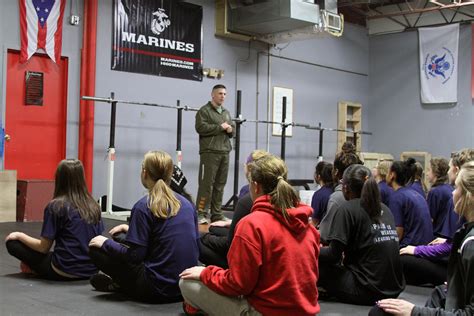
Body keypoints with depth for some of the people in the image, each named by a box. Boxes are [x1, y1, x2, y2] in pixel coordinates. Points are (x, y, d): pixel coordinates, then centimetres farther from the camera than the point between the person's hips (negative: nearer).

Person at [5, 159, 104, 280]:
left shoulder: (55, 206, -12)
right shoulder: (94, 206, 2)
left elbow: (43, 247, -9)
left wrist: (20, 236, 8)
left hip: (64, 272, -6)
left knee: (12, 243, 4)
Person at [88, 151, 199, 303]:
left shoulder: (143, 206, -12)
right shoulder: (187, 203, 7)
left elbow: (135, 256, -15)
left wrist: (106, 243, 5)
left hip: (157, 291, -7)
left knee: (96, 249, 2)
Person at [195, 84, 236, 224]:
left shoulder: (226, 113, 22)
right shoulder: (204, 110, -1)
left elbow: (233, 129, 24)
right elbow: (200, 127, -15)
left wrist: (230, 129, -1)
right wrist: (220, 127, -11)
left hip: (225, 152, 7)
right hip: (210, 152, -7)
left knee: (220, 185, 7)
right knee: (206, 183, -9)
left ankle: (217, 214, 12)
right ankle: (201, 214, -5)